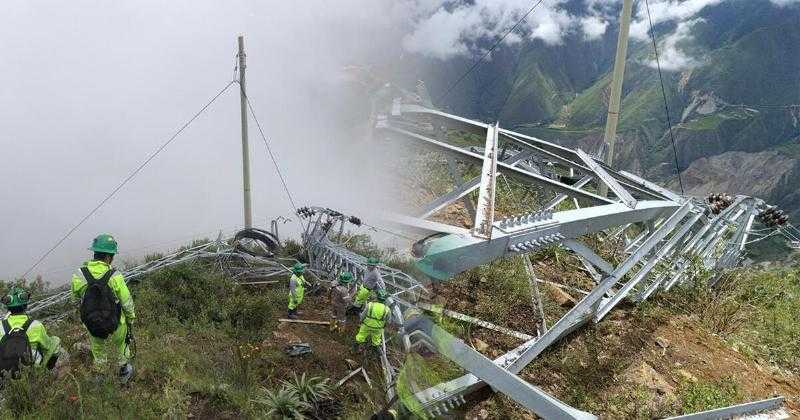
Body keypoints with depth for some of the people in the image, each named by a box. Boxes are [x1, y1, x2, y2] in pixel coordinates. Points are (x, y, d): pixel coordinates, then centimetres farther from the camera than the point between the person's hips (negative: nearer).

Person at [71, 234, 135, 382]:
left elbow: (76, 297, 1)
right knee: (121, 345, 30)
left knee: (98, 349, 31)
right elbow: (127, 303, -16)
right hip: (116, 325, -2)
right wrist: (131, 319, 4)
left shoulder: (79, 276, -20)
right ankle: (124, 371, 50)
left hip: (92, 325, 2)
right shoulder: (115, 277, -27)